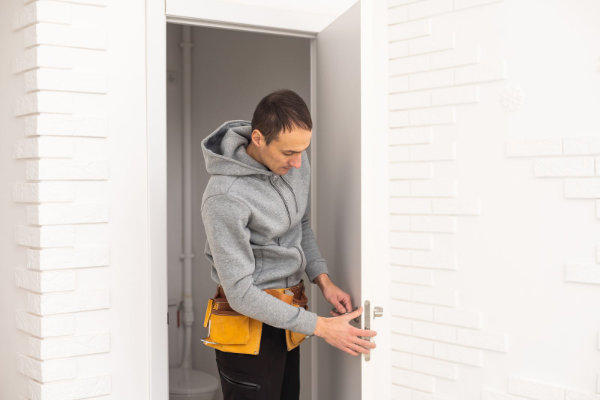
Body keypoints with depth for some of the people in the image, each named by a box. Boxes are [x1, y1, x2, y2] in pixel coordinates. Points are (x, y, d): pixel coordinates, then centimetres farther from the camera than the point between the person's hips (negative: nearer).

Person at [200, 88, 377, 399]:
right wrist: (321, 327, -21)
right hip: (250, 319, -7)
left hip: (285, 316, 7)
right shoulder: (224, 198, -26)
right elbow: (241, 293, -24)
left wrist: (322, 279, -1)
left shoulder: (295, 161, -3)